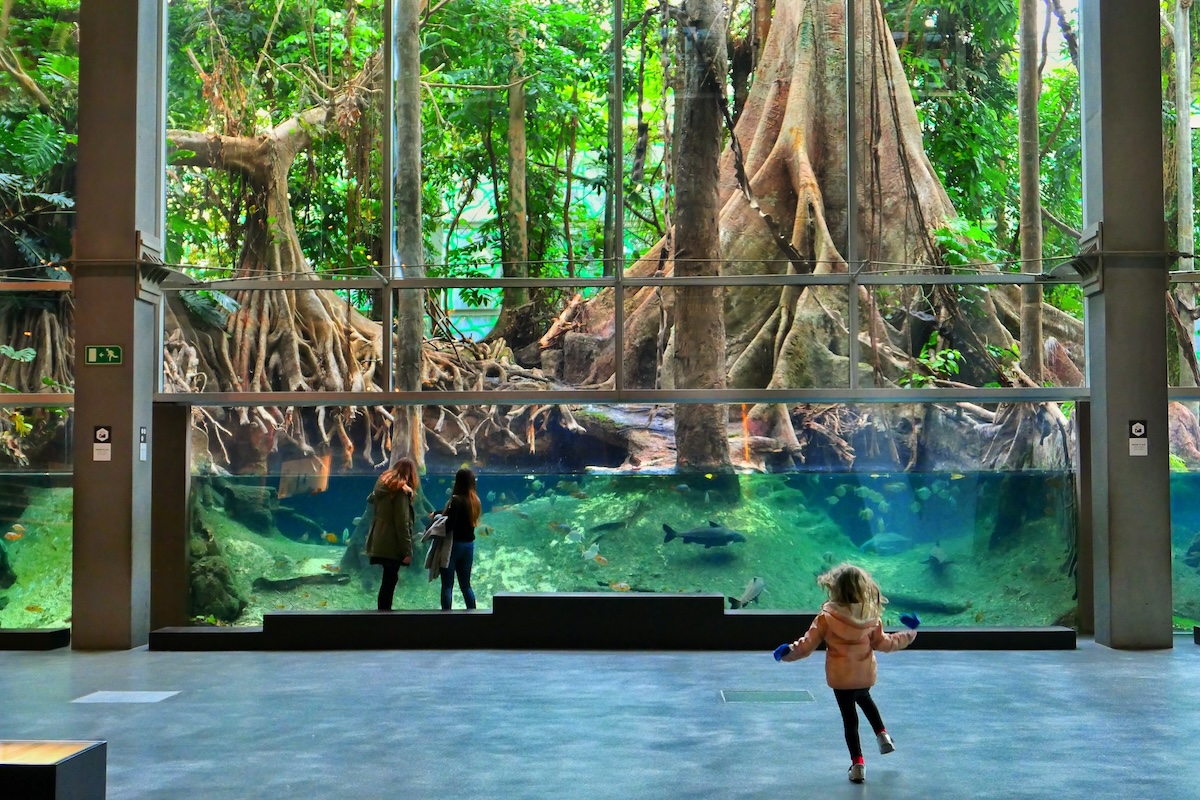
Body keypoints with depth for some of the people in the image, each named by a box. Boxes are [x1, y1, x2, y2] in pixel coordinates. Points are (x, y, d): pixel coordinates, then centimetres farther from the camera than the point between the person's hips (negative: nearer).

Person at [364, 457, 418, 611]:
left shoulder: (383, 485, 8)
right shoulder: (401, 490, -16)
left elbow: (370, 499, 30)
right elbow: (402, 523, -19)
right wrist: (407, 550, -17)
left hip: (380, 542, 8)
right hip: (392, 545, -8)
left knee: (389, 579, 17)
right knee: (389, 581, -3)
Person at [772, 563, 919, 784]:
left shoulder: (827, 616, -19)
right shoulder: (871, 616, -12)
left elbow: (808, 644, -15)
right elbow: (883, 643, -1)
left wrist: (788, 652, 2)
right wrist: (909, 634, 14)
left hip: (841, 676, -3)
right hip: (866, 674, 3)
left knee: (850, 718, 9)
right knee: (865, 699, 35)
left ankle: (857, 764, 10)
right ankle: (883, 735, 32)